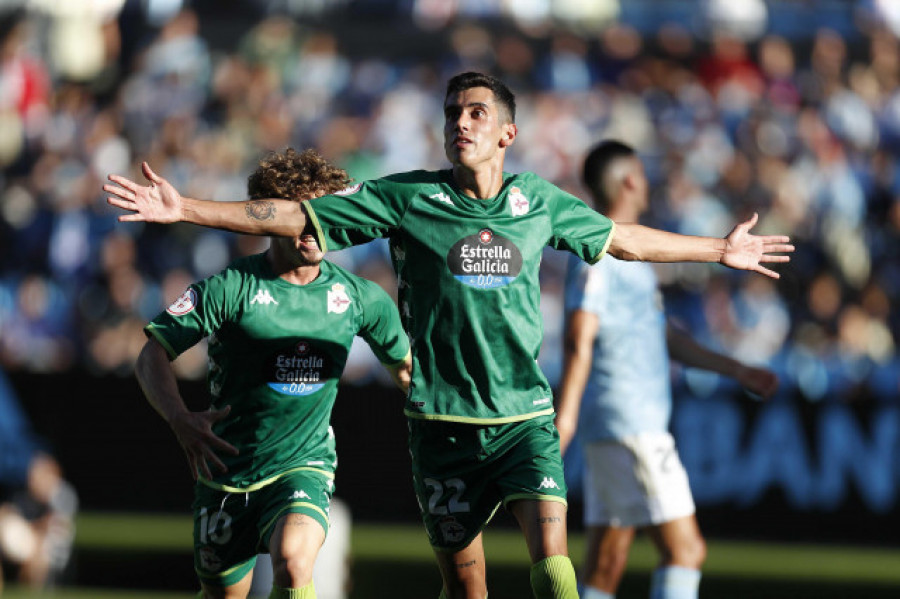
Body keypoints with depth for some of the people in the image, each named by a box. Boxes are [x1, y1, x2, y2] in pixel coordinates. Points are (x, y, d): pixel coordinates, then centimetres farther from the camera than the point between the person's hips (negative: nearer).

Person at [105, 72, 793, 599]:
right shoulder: (408, 198, -2)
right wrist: (185, 208, -8)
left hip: (525, 417, 1)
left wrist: (720, 249, 30)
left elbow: (623, 238, 23)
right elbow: (291, 216, -2)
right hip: (444, 422, -1)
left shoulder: (540, 202, 5)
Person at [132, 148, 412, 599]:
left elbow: (404, 365, 19)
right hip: (227, 472, 0)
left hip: (304, 465, 0)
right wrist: (181, 420, -27)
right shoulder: (231, 288, -10)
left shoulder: (358, 297, -1)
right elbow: (152, 357, -11)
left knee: (293, 560, -31)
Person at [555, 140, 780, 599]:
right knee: (685, 549, -11)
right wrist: (566, 412, -31)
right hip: (627, 426, -10)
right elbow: (579, 337, -21)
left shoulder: (627, 256, 21)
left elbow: (664, 338, 29)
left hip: (638, 425, 10)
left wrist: (736, 370, 29)